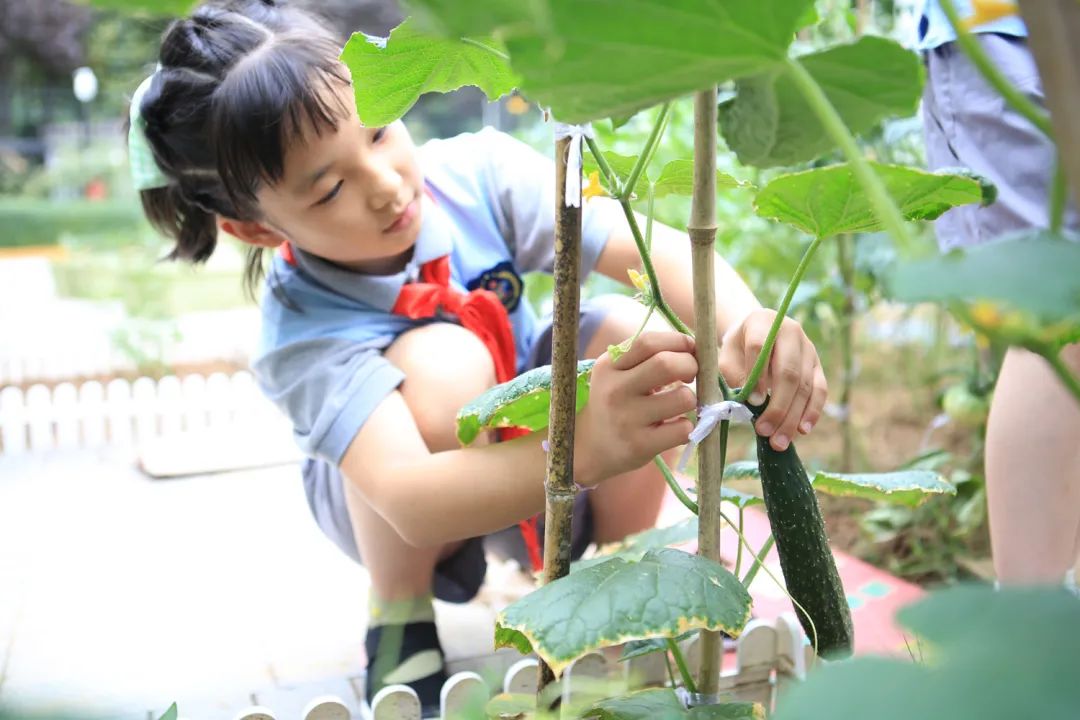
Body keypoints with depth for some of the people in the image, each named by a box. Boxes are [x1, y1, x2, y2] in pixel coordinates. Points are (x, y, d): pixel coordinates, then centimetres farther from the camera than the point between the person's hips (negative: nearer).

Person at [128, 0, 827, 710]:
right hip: (392, 510, -4)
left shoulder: (475, 173, -23)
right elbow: (412, 504, -48)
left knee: (626, 331, -26)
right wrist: (586, 450, -64)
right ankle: (400, 624, -11)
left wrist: (744, 320, -53)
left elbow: (660, 249, -31)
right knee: (440, 362, -37)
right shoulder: (305, 332, -32)